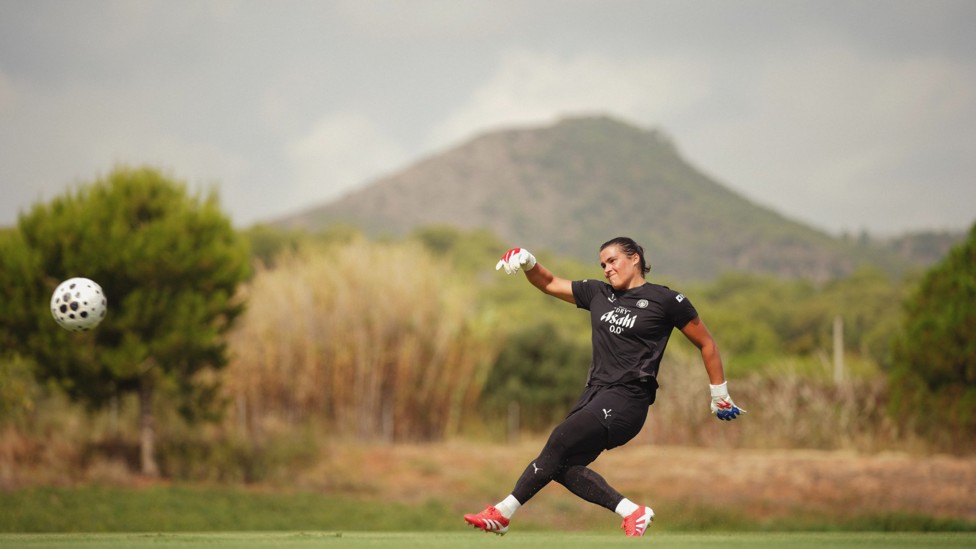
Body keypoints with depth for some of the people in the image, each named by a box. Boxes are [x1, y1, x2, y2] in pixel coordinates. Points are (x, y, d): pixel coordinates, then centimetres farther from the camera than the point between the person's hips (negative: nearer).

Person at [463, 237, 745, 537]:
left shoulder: (666, 299, 0)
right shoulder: (598, 293, 15)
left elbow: (706, 343, 6)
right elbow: (549, 283, 22)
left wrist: (720, 396, 7)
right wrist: (528, 263, 1)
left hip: (628, 398, -7)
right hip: (595, 392, 7)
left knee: (561, 440, -20)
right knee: (563, 465, -8)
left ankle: (503, 513, -15)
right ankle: (632, 512, -4)